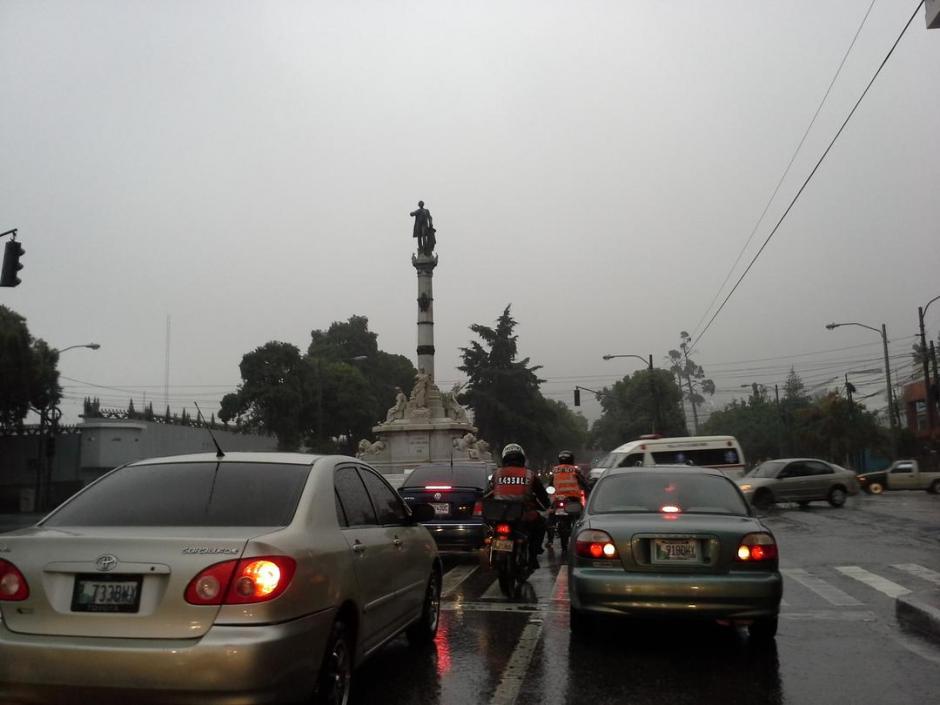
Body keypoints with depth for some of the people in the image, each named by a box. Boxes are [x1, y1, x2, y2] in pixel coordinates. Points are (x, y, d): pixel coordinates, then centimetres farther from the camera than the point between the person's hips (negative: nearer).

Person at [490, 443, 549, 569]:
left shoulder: (496, 474, 8)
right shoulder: (529, 475, 4)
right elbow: (543, 496, 14)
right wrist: (546, 505, 36)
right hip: (524, 517, -1)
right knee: (540, 523, 28)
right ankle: (532, 557, 21)